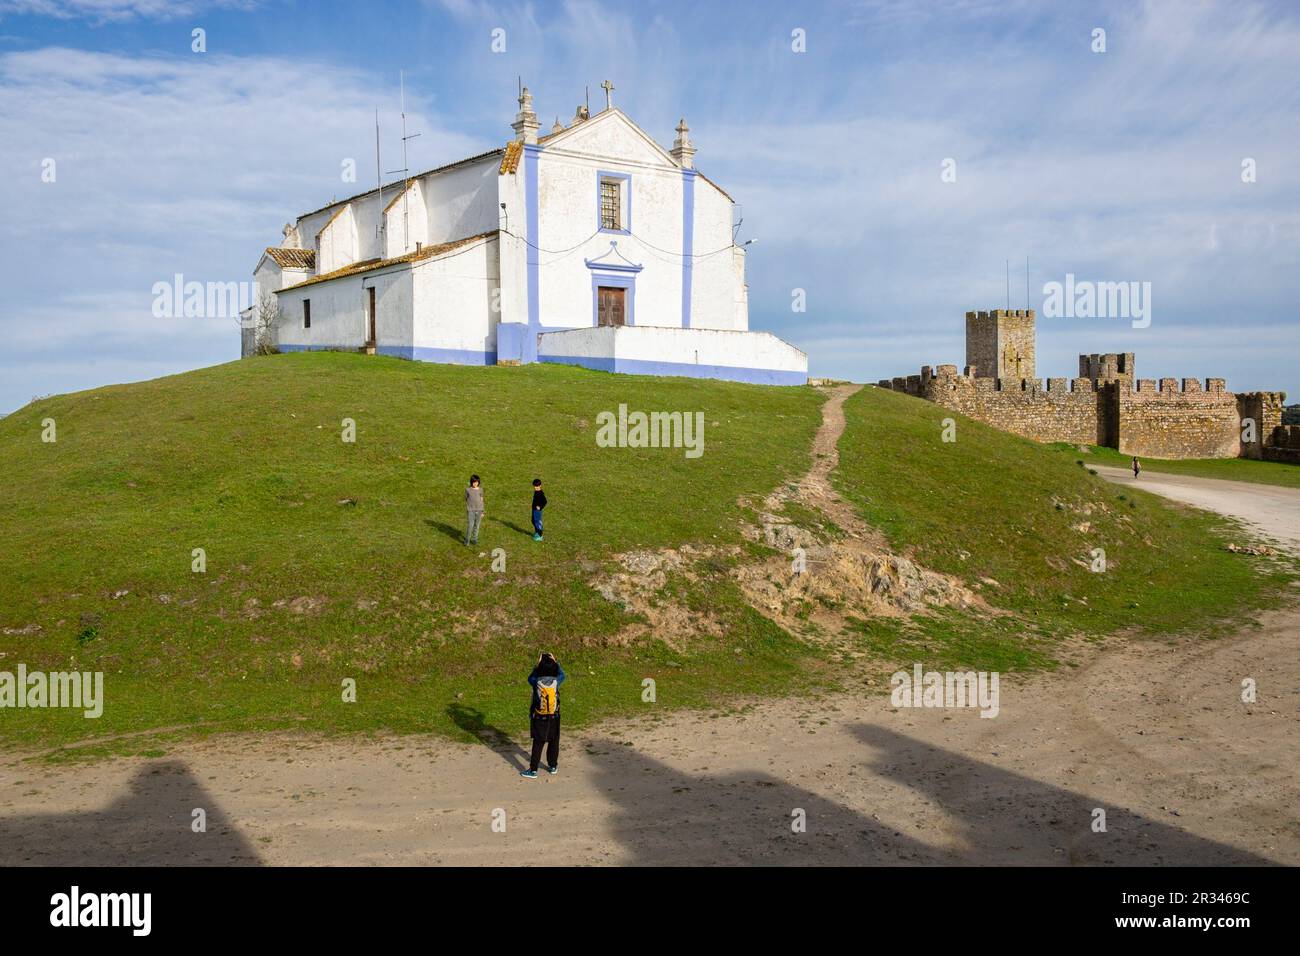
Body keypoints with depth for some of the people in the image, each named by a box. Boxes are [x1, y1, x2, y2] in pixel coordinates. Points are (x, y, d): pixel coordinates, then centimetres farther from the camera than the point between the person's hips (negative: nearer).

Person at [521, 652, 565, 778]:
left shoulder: (536, 682, -19)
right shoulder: (556, 681, -15)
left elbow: (530, 677, 6)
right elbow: (562, 674, 9)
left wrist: (537, 663, 3)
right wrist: (555, 662, 13)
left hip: (539, 718, -1)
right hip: (554, 717, 1)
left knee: (537, 743, 6)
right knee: (553, 742, 17)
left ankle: (533, 770, 8)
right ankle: (553, 766, 29)